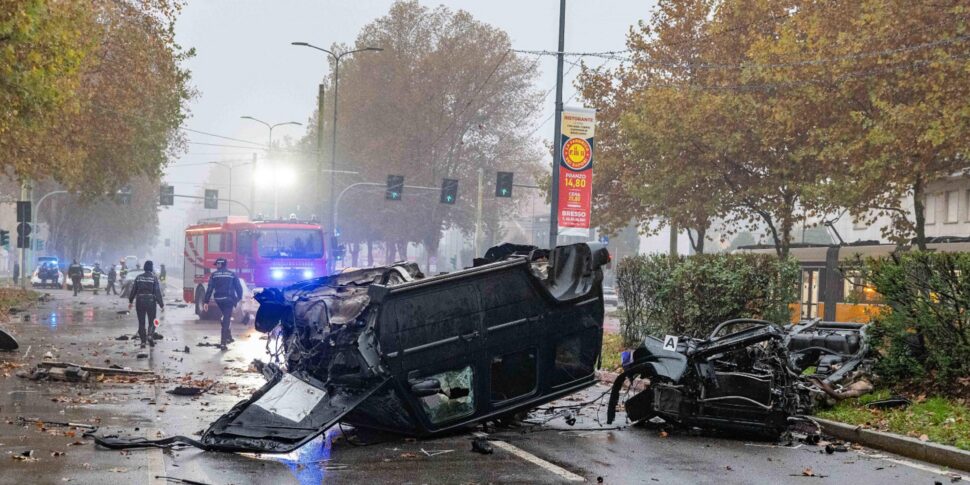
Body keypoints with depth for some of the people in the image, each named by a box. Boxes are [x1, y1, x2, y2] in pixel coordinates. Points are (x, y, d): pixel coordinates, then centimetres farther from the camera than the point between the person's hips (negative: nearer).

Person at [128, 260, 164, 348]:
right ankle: (150, 335, -16)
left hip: (140, 302, 2)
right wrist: (161, 305, -6)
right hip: (151, 301, -2)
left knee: (141, 322, 10)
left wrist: (130, 301, 19)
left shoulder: (138, 277, 2)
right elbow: (158, 292, -9)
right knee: (152, 321, 10)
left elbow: (133, 290, 7)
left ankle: (143, 341, 9)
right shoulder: (154, 278, -6)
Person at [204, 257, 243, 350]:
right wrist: (239, 298, 16)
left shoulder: (214, 275, 1)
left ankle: (228, 337, 26)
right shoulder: (232, 274, 1)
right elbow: (239, 287, 2)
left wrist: (206, 302, -5)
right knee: (226, 320, -1)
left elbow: (209, 289, -5)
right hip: (229, 299, -2)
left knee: (226, 318, 24)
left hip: (218, 300, 2)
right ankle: (223, 342, -9)